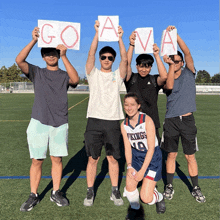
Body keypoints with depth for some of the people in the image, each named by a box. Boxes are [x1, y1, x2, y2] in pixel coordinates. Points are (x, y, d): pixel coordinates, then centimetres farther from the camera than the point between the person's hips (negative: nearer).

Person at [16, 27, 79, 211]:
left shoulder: (64, 75, 9)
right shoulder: (37, 73, 9)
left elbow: (75, 79, -14)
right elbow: (19, 61, -7)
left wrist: (64, 56, -15)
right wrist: (33, 41, -13)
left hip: (60, 124, 1)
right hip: (39, 122, 0)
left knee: (57, 159, 7)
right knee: (37, 160, 4)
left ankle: (56, 193, 23)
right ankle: (33, 196, 18)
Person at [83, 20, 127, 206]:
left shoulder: (118, 75, 11)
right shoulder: (93, 74, 8)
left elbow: (125, 59, -3)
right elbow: (91, 54, -4)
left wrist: (120, 37, -7)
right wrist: (97, 33, -9)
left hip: (113, 121, 1)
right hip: (95, 120, -1)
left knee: (113, 158, 8)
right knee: (93, 158, 5)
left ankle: (115, 191, 22)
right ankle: (90, 192, 19)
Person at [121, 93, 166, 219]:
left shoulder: (147, 121, -20)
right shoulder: (124, 125, -5)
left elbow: (151, 148, -19)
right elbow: (127, 147, -2)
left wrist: (142, 171, -20)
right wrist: (129, 166, -16)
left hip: (152, 157, -4)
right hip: (136, 156, 4)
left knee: (146, 198, -10)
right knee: (130, 186, -16)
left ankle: (159, 198, 27)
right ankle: (135, 209, 17)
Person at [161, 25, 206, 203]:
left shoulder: (189, 73, 5)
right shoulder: (167, 79, 6)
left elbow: (187, 52, -7)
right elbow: (169, 86, -18)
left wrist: (175, 34, -12)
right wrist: (171, 66, -23)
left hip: (187, 120, 0)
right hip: (171, 120, 1)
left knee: (190, 155, 6)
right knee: (171, 154, 8)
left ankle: (196, 188, 20)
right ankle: (169, 186, 21)